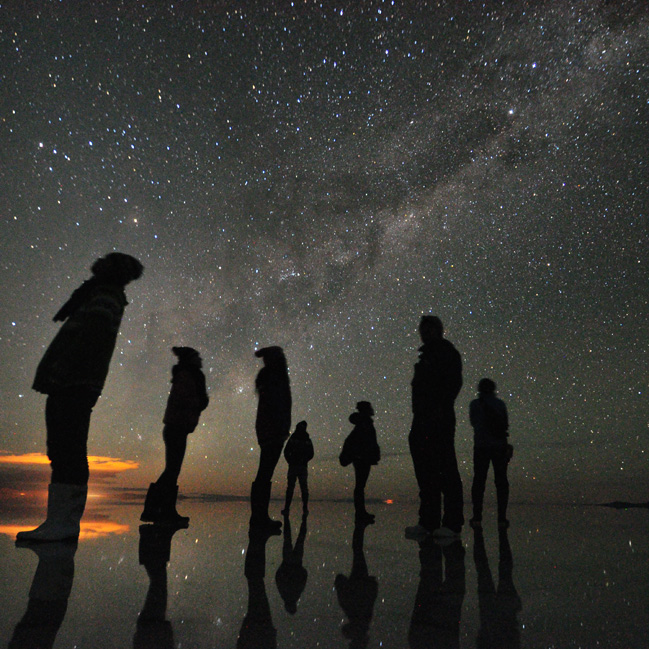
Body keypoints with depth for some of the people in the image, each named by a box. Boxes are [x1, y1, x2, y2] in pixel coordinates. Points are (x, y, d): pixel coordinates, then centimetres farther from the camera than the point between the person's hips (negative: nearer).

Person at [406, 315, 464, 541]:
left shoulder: (446, 352, -1)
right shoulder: (426, 355, 23)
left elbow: (453, 383, -12)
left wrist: (440, 408, -22)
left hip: (439, 419, -9)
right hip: (422, 421, 9)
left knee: (446, 469, -6)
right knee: (425, 471, 9)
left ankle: (452, 522, 0)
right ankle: (428, 522, 15)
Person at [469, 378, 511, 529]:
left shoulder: (474, 404, -2)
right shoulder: (500, 403, -1)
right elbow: (506, 424, 5)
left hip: (481, 446, 0)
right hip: (500, 446, 0)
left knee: (479, 480, 7)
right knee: (501, 481, 9)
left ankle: (477, 517, 4)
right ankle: (502, 518, 8)